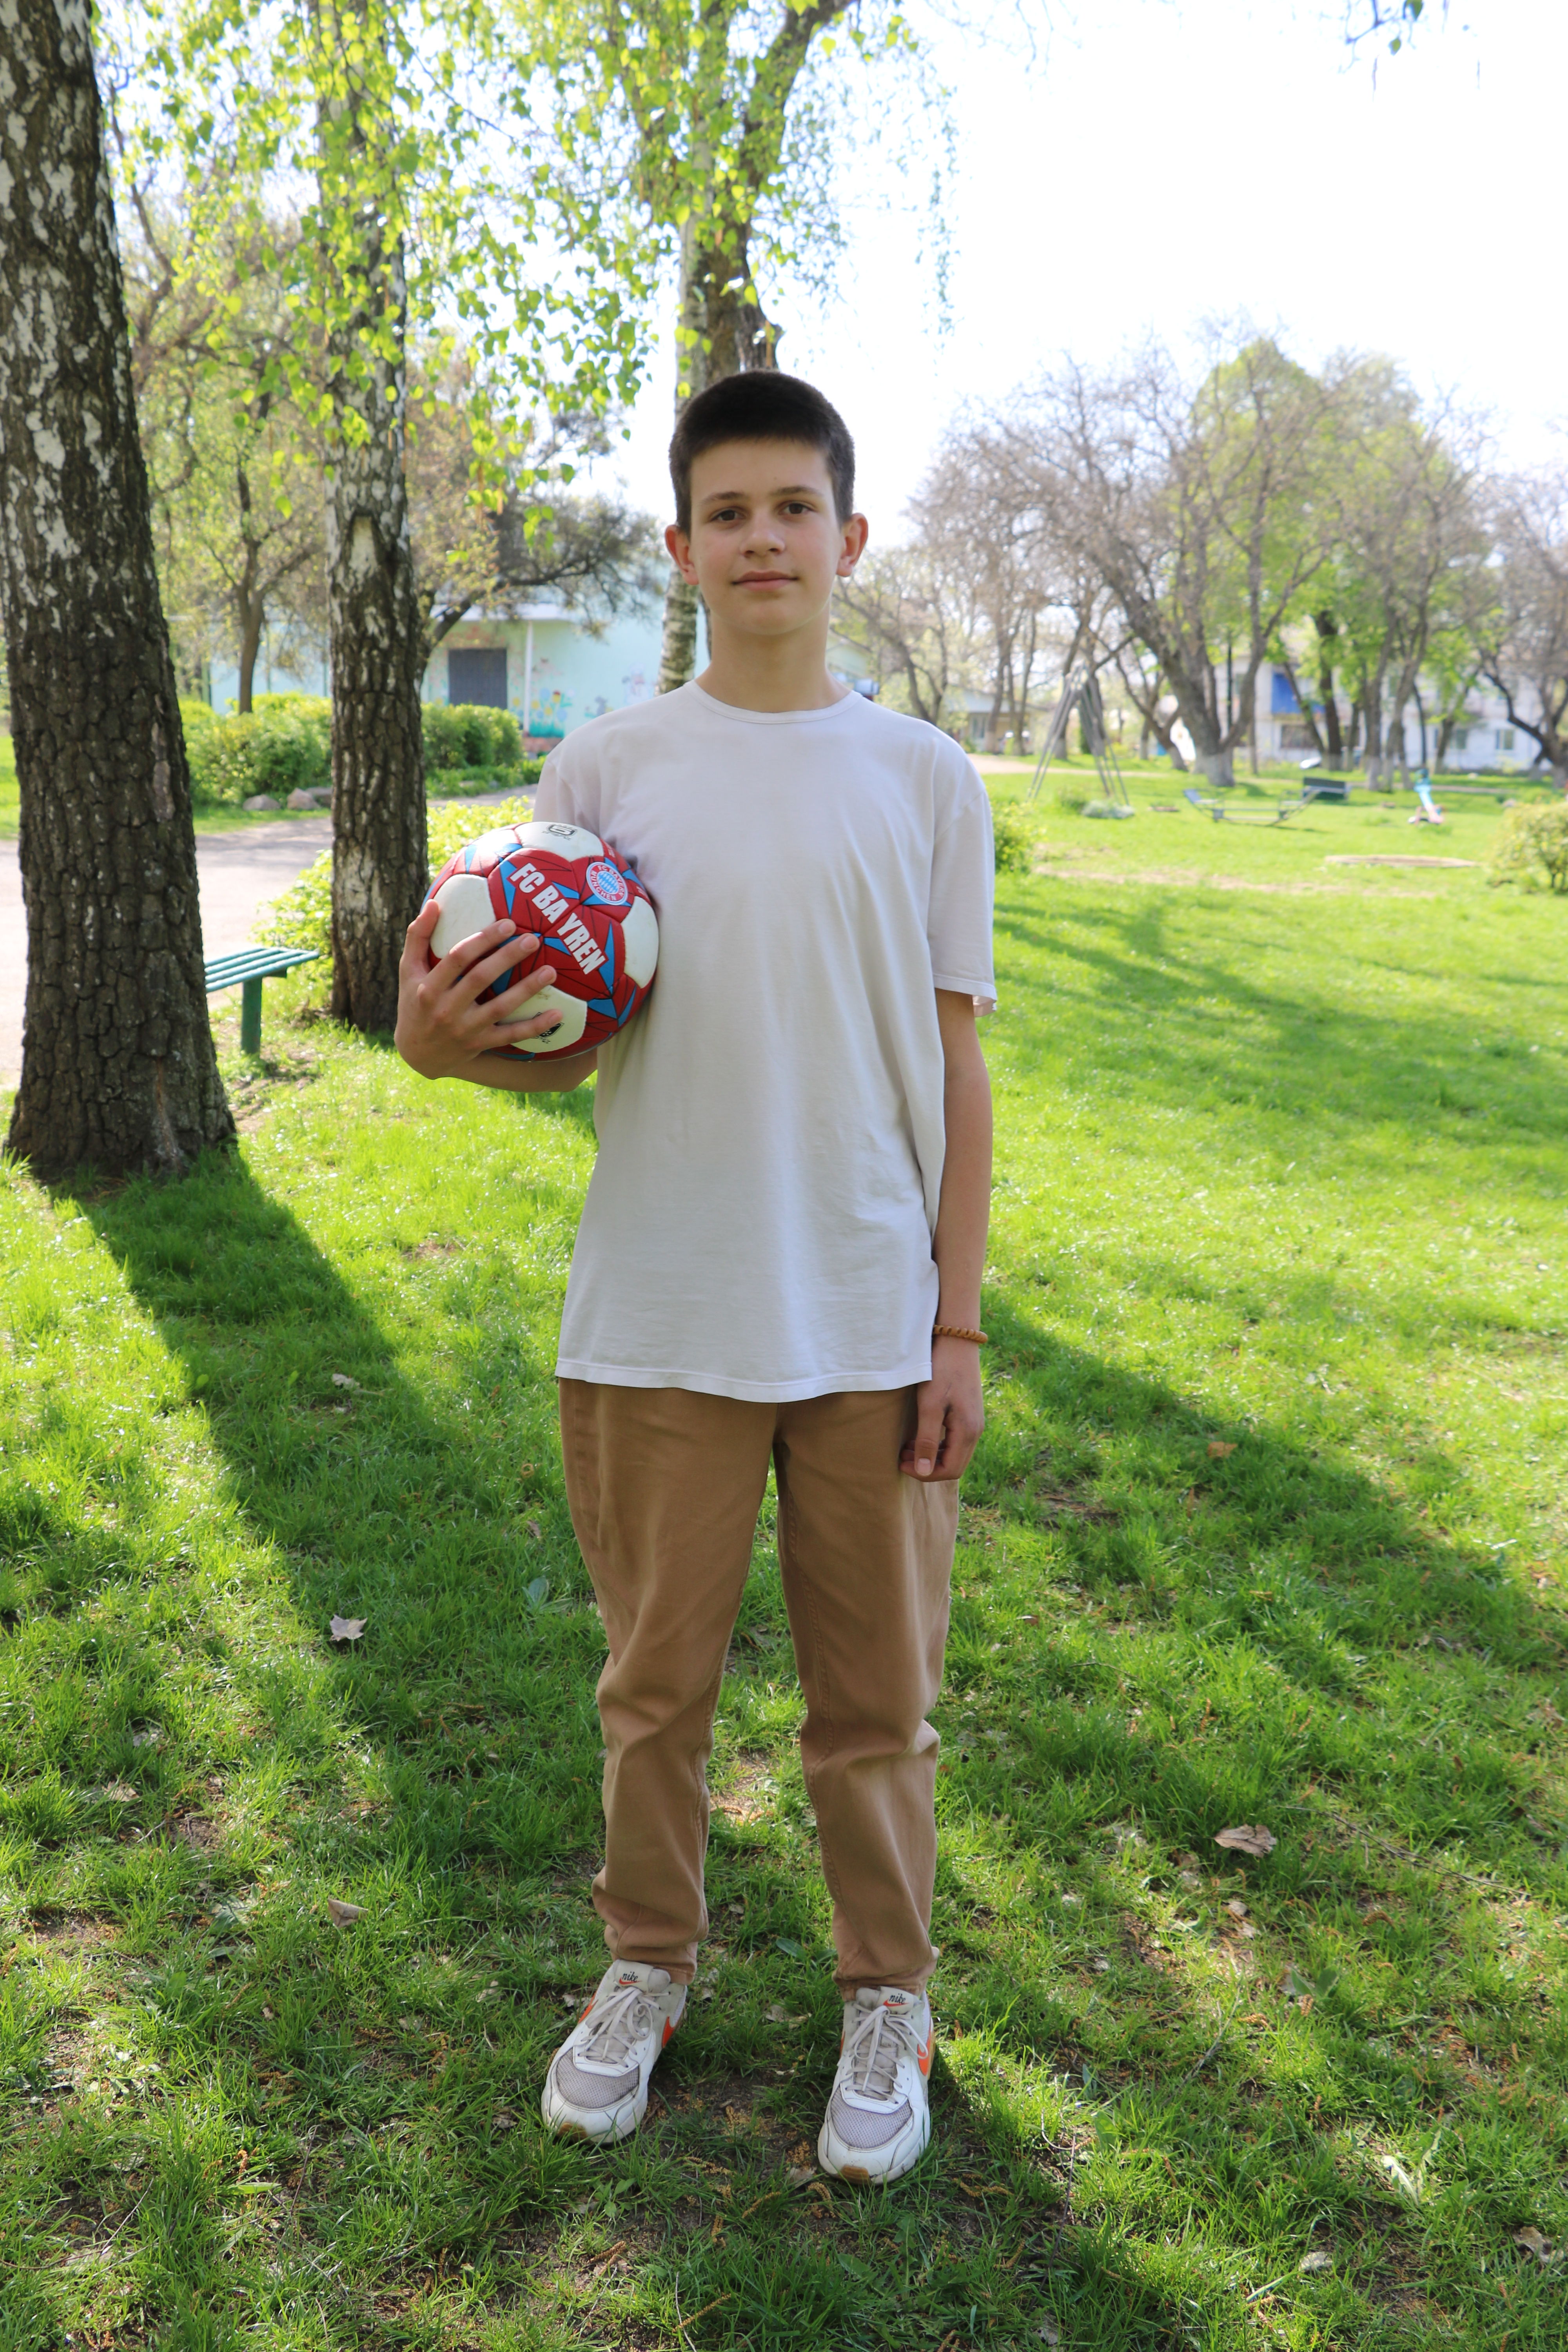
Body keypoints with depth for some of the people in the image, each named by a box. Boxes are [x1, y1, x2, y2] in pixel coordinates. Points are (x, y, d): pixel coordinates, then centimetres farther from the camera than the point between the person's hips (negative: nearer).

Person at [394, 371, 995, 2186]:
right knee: (655, 1678, 15)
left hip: (873, 1328, 0)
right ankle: (647, 1967, 38)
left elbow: (953, 1066, 3)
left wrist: (957, 1322, 0)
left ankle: (888, 1999, 33)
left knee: (875, 1695, 12)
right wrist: (444, 1044, -19)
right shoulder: (603, 770, 2)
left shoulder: (924, 778, 3)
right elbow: (562, 1041, 4)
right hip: (656, 1323, 0)